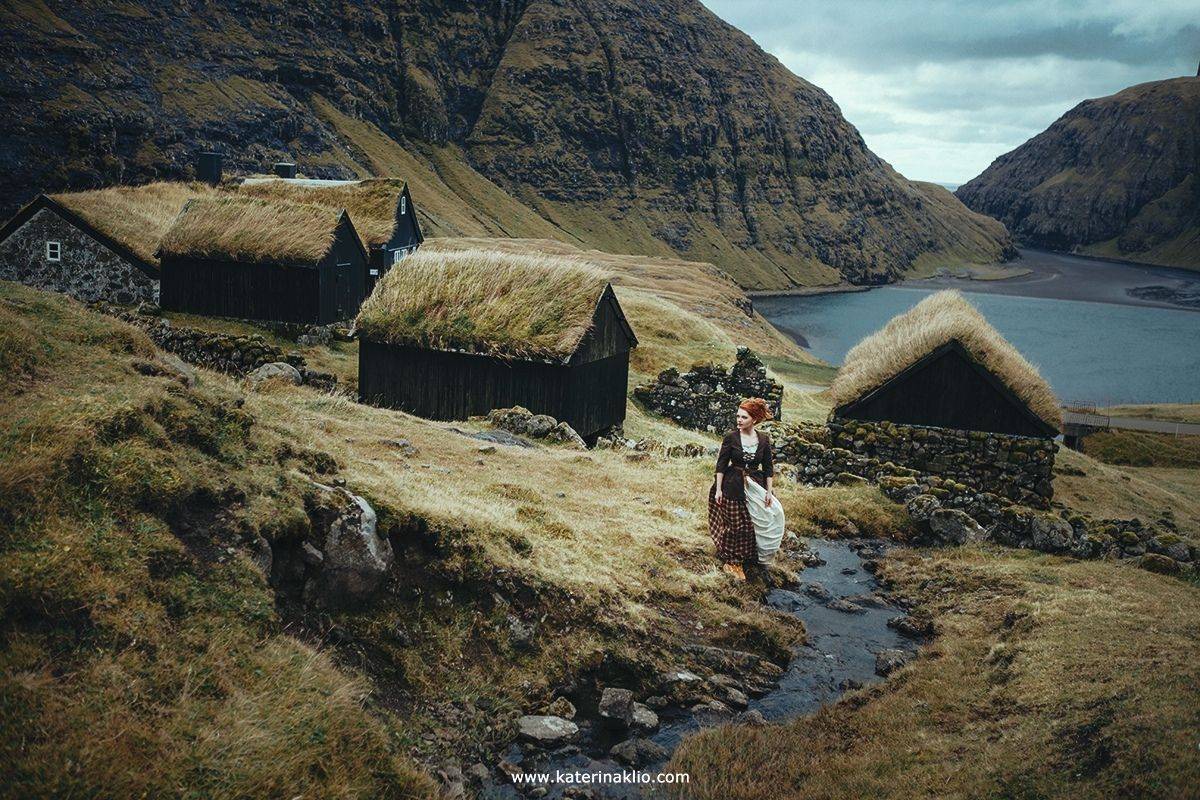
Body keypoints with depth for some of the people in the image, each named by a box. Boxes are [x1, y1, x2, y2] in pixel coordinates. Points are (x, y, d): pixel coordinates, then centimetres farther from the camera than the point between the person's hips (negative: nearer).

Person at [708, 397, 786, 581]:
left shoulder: (763, 439, -2)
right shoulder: (731, 437, -9)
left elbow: (768, 468, 4)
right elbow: (721, 465, -5)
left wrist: (769, 491, 1)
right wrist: (718, 489, -7)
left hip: (755, 486, 2)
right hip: (733, 486, -2)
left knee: (755, 524, 6)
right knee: (735, 525, 4)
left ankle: (747, 557, 23)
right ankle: (731, 561, 18)